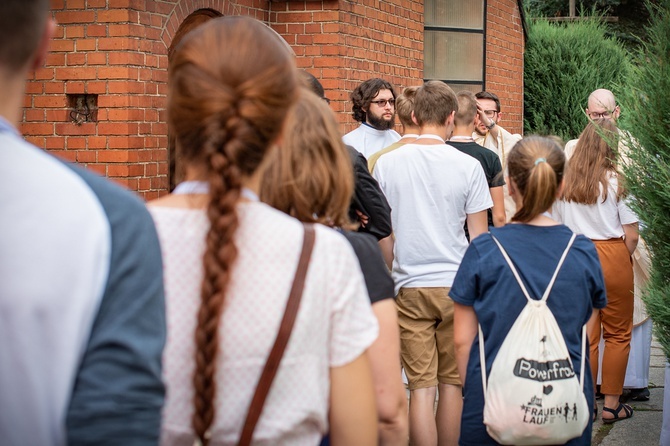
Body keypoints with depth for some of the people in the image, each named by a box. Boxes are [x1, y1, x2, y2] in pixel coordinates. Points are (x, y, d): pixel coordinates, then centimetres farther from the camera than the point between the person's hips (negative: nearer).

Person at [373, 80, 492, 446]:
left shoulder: (387, 164, -1)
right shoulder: (468, 166, -4)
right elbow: (479, 237, 1)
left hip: (409, 286, 0)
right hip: (456, 284, 0)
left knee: (421, 385, 1)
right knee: (452, 382, 11)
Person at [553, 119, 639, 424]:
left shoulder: (564, 183, 1)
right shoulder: (617, 181, -10)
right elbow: (631, 236, -8)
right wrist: (623, 259, 9)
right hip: (612, 258, -3)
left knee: (585, 335, 11)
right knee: (618, 334, 9)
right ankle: (611, 404, 12)